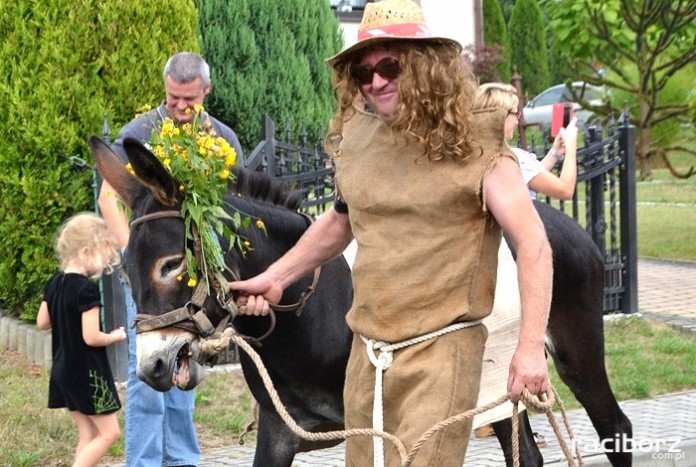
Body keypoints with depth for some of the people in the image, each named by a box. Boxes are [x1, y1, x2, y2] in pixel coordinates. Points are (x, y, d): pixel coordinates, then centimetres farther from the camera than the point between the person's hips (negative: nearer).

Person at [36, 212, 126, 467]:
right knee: (109, 432, -1)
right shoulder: (87, 289, -21)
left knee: (89, 434, 14)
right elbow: (91, 338, -22)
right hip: (88, 371, -9)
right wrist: (115, 336, -5)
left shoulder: (54, 283, 4)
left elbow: (42, 322, 13)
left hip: (63, 370, 9)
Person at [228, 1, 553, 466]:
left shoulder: (474, 144, -10)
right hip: (367, 353, 6)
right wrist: (275, 278, 20)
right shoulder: (357, 140, 7)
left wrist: (531, 348, -21)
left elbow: (534, 245, -13)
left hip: (440, 350, -6)